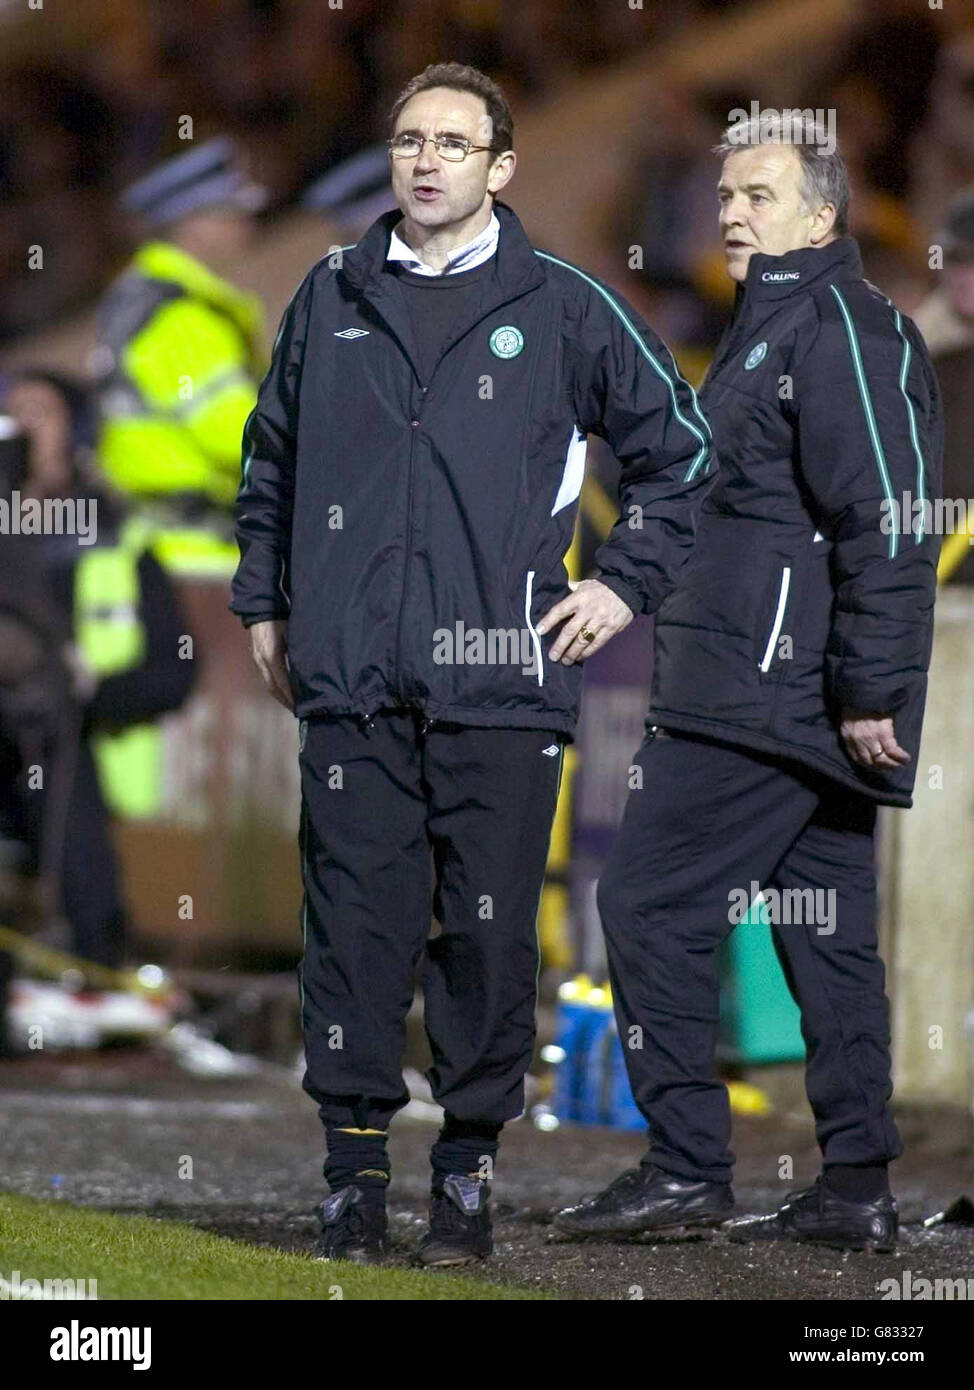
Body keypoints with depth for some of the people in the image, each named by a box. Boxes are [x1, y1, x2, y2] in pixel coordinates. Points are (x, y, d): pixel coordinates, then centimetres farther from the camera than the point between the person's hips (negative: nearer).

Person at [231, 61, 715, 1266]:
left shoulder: (560, 308, 5)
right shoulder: (331, 301, 12)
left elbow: (679, 446, 14)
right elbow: (269, 459, 25)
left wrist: (626, 584, 9)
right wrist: (263, 603, 19)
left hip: (501, 684, -2)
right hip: (350, 682, 2)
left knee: (490, 931, -1)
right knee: (355, 927, 0)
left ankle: (469, 1165, 9)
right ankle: (355, 1160, 7)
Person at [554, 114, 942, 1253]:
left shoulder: (837, 326, -11)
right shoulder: (775, 324, 21)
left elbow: (887, 519, -18)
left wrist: (872, 686, -21)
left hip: (760, 690, -10)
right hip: (804, 701, 10)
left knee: (652, 902, -9)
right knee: (826, 930, 9)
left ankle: (684, 1167, -8)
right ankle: (856, 1188, 10)